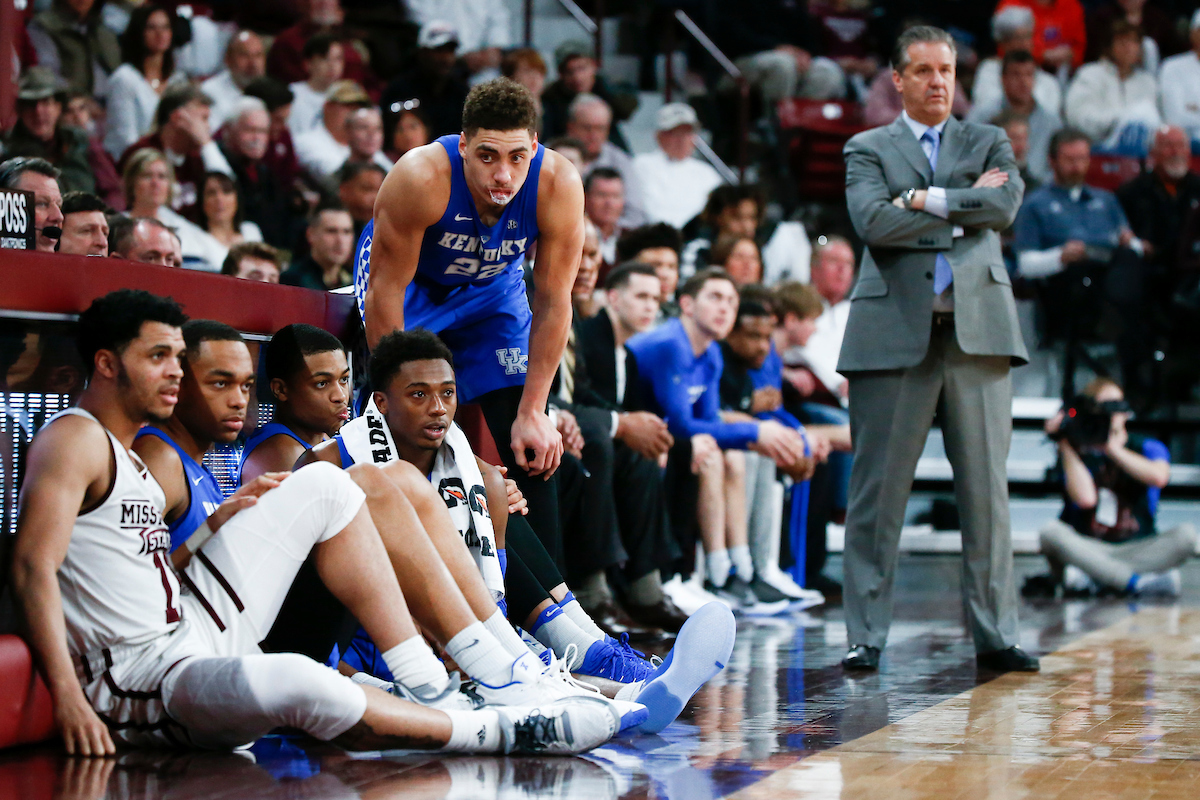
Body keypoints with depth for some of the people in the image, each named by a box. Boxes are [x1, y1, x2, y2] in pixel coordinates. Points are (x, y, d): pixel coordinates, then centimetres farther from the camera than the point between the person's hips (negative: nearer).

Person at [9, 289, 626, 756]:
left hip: (197, 626, 11)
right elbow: (33, 568, -22)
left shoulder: (129, 452, 20)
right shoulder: (76, 439, -10)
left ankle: (427, 682, 5)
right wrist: (69, 699, -31)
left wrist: (213, 525, 7)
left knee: (323, 487, 14)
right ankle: (495, 732, -28)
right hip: (142, 679, -11)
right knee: (294, 682, -43)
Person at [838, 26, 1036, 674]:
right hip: (896, 329, -2)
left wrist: (926, 199, -5)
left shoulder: (988, 142, 18)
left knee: (987, 486, 2)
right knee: (878, 487, -3)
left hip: (978, 326, 2)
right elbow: (872, 221, -8)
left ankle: (994, 634, 9)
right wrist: (964, 205, -3)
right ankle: (866, 636, 3)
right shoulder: (867, 150, 12)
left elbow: (1005, 206, -3)